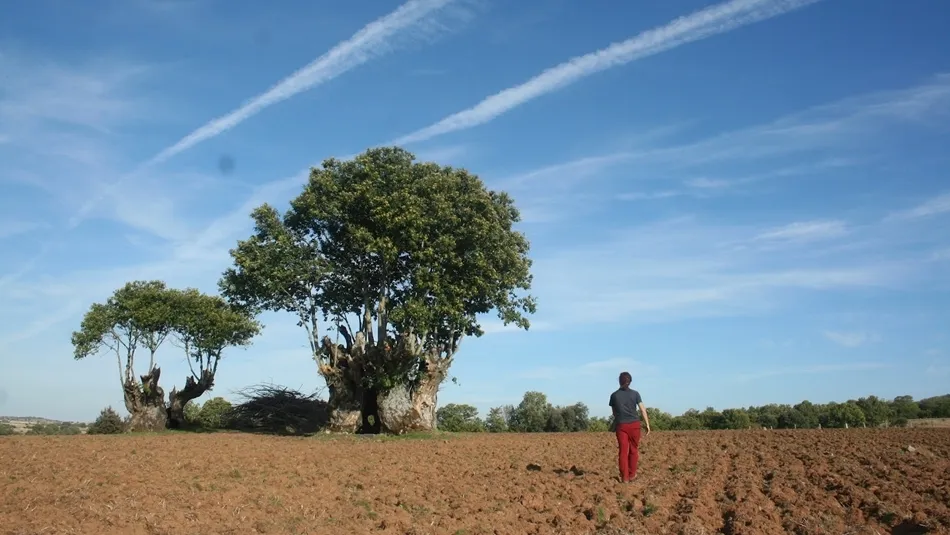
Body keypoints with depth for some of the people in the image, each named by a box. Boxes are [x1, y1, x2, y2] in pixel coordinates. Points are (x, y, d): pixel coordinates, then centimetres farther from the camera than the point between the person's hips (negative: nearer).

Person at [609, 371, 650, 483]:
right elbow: (643, 409, -5)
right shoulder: (635, 394, -1)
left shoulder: (614, 395, 1)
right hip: (634, 424, 0)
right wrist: (647, 424, -2)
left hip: (621, 425, 0)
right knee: (633, 450, 14)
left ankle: (625, 477, 1)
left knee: (623, 451, 3)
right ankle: (632, 475, 18)